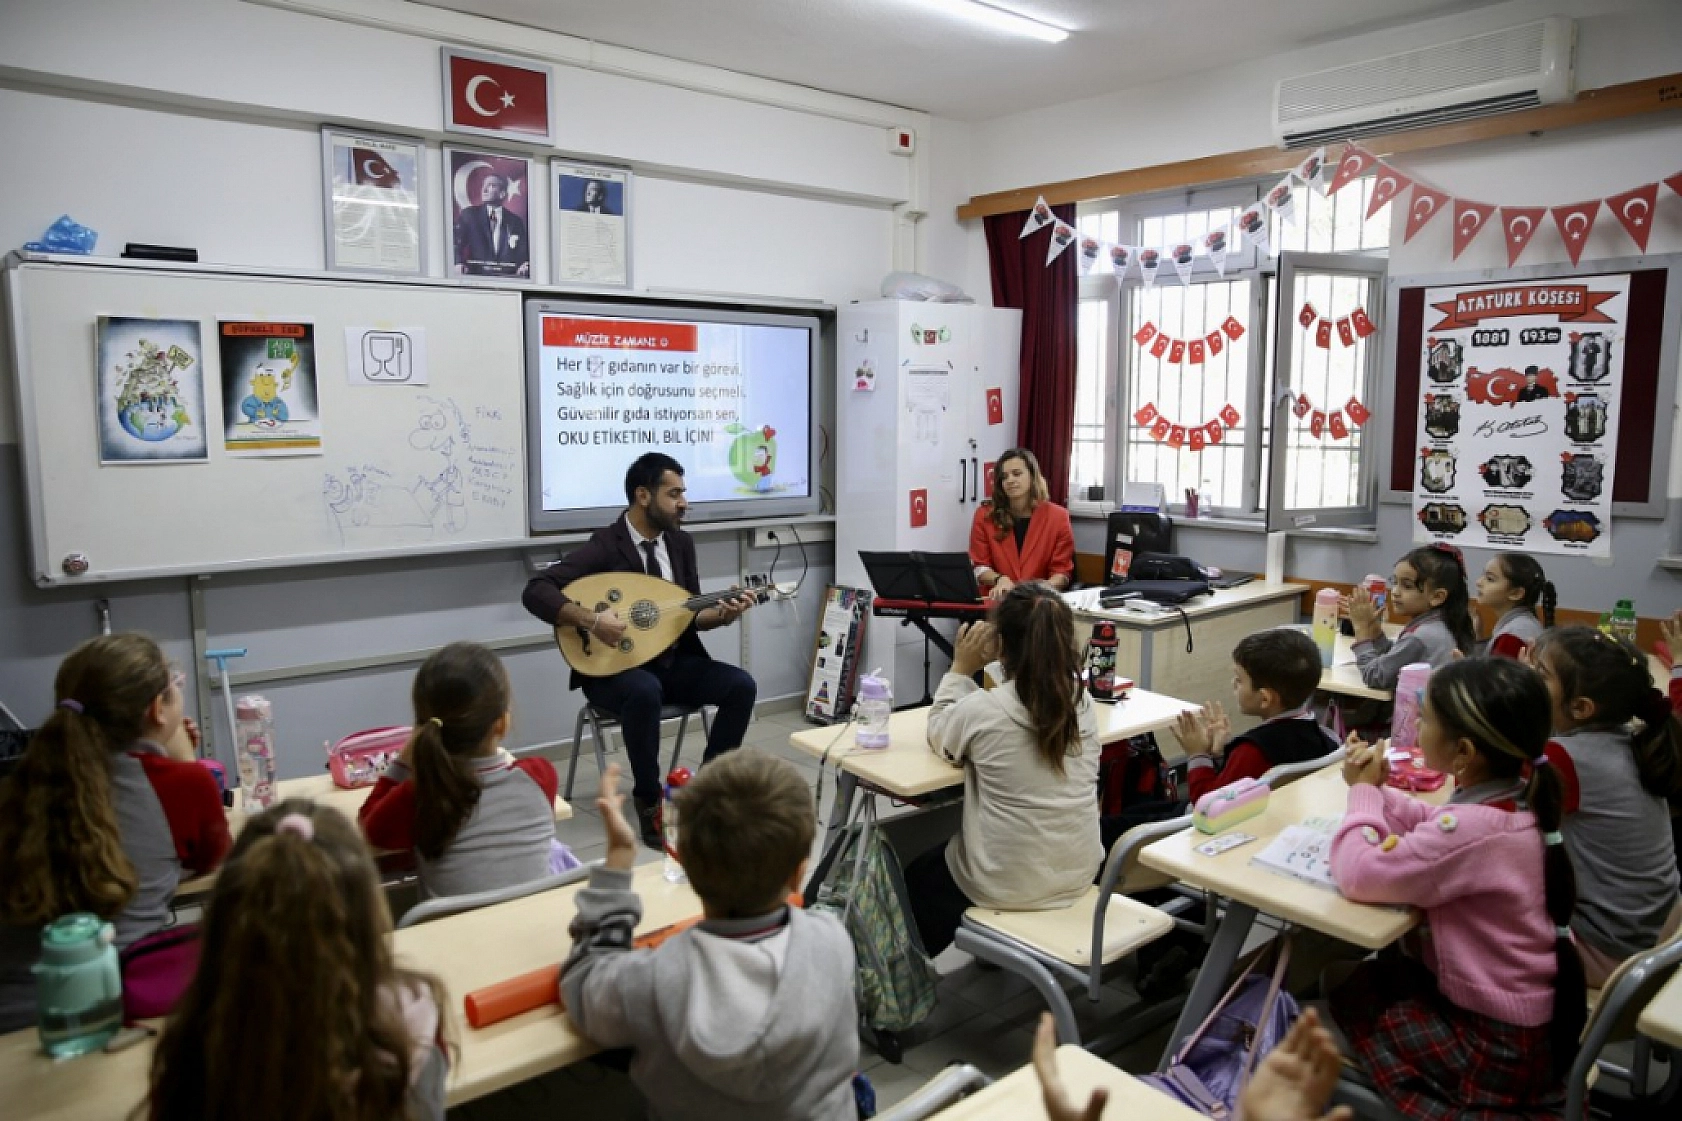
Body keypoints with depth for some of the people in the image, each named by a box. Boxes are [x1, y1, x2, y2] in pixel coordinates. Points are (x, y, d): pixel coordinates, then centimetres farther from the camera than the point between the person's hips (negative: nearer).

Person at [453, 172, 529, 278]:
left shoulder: (516, 221, 11)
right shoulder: (469, 215, 9)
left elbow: (524, 253, 7)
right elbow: (457, 244, -1)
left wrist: (526, 265, -17)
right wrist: (459, 263, -21)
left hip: (507, 277, 2)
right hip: (476, 276, -2)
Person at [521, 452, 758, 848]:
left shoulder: (681, 542, 6)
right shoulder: (605, 545, -14)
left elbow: (690, 613, 10)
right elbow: (536, 592, -23)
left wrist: (722, 614, -12)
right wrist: (593, 620, -34)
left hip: (673, 662, 6)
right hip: (613, 668, -6)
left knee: (741, 685, -15)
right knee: (645, 692, -39)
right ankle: (649, 804, -19)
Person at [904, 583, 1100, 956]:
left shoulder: (982, 709, -22)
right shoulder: (1082, 700, -6)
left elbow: (939, 738, -1)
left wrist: (961, 669, -1)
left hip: (1008, 884, -6)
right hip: (1079, 873, 6)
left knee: (917, 876, 26)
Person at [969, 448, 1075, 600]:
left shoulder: (1057, 516, 4)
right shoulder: (985, 515, 6)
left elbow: (1062, 571, 3)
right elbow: (978, 566, 7)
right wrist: (1000, 580, -13)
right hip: (996, 600, 0)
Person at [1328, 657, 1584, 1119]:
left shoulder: (1473, 828, -33)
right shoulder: (1518, 799, -4)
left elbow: (1359, 875, -31)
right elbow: (1432, 828, 12)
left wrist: (1364, 792, -16)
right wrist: (1373, 788, -3)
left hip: (1503, 1048, -8)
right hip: (1542, 1020, 8)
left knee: (1352, 988, 11)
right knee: (1388, 970, 23)